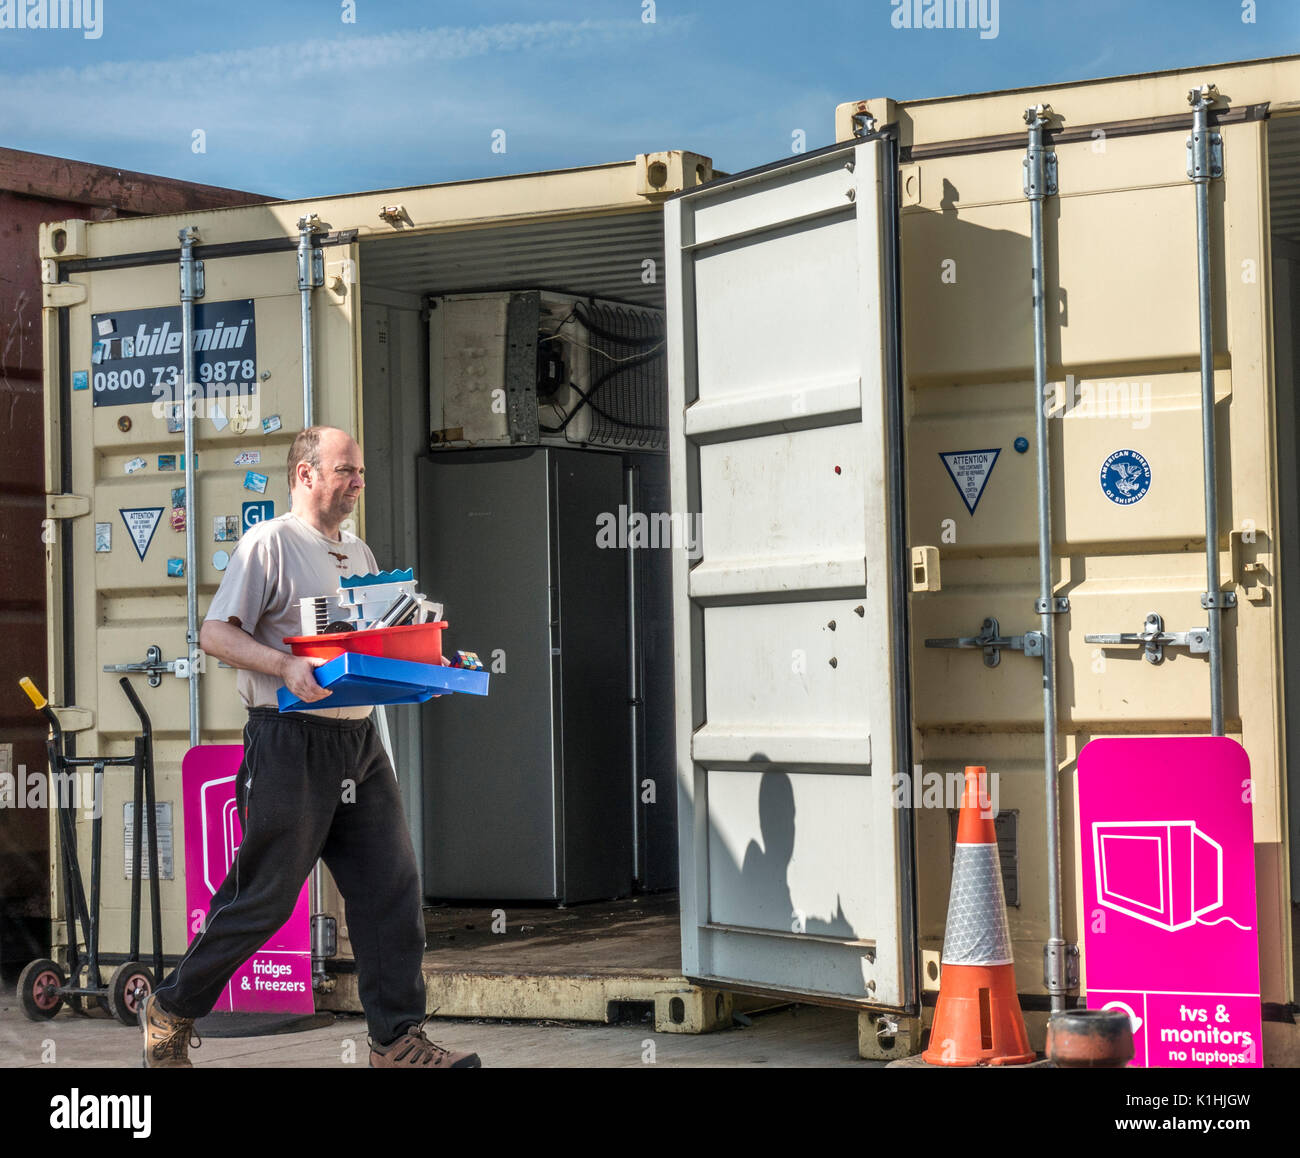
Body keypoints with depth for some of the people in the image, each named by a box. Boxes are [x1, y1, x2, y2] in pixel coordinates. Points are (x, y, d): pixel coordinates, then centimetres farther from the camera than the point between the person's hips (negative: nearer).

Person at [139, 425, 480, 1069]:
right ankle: (171, 1009, 19)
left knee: (391, 888, 0)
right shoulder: (271, 543, -6)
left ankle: (397, 1039, 5)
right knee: (263, 898, 0)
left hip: (360, 743, 7)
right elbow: (215, 634, -11)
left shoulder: (358, 552, 17)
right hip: (289, 742, -7)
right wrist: (287, 667, -25)